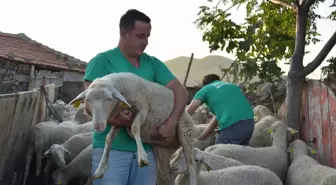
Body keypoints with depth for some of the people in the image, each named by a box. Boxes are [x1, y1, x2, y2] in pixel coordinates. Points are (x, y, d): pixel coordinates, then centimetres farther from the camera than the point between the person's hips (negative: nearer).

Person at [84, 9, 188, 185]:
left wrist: (171, 122, -12)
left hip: (145, 148, 4)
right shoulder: (102, 61, -2)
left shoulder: (153, 64, 10)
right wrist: (115, 120, -27)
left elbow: (181, 91, 5)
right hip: (110, 147, -4)